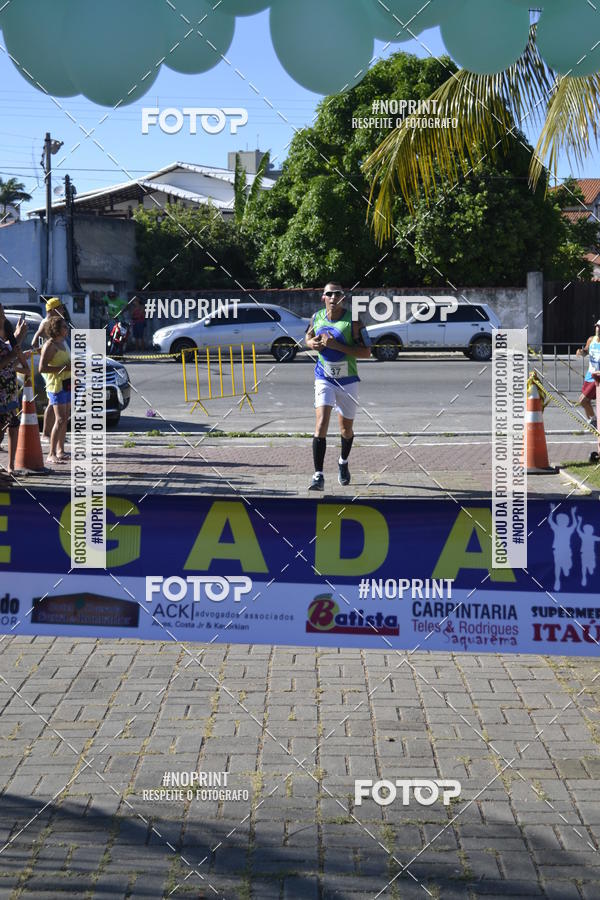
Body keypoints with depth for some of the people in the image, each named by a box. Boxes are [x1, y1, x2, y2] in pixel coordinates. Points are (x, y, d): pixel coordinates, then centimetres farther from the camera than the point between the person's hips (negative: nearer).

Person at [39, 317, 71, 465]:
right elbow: (42, 368, -20)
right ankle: (52, 454, -14)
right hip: (56, 385, -9)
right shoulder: (50, 345, -13)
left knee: (65, 419, 11)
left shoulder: (63, 342, 16)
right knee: (60, 420, -14)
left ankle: (60, 450, 20)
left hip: (67, 384, 9)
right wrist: (63, 368, -22)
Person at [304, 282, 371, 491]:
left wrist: (336, 345, -26)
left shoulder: (352, 320, -12)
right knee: (321, 423, -18)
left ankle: (343, 462, 46)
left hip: (348, 380, -1)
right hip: (324, 379, 1)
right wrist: (313, 344, -5)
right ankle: (318, 475, -21)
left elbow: (366, 352, -17)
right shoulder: (316, 318, 0)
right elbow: (308, 338, 20)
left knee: (346, 428, 15)